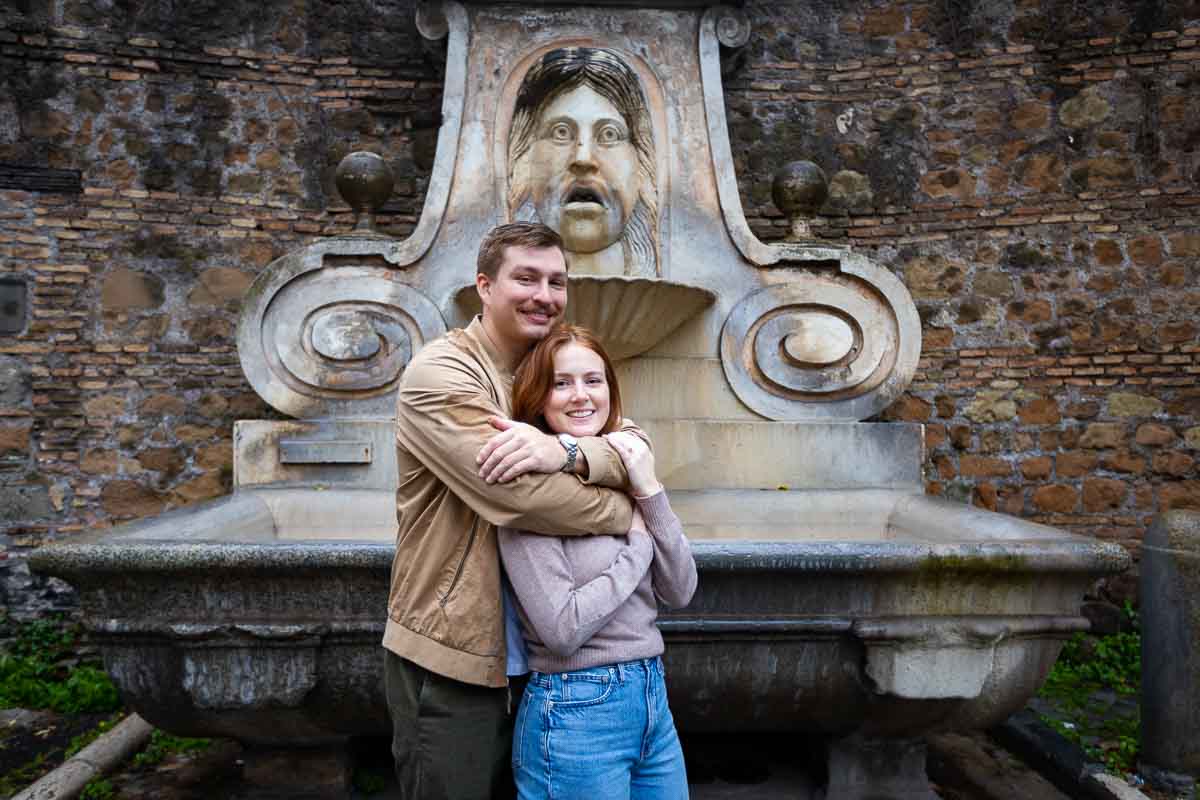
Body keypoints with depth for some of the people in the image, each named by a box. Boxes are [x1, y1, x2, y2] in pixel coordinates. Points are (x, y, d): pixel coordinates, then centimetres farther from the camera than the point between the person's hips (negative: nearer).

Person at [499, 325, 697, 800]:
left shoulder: (620, 475, 5)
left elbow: (679, 592, 0)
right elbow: (561, 628, -21)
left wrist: (649, 491, -10)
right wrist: (638, 545, -12)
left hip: (651, 697, 7)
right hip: (575, 713, -6)